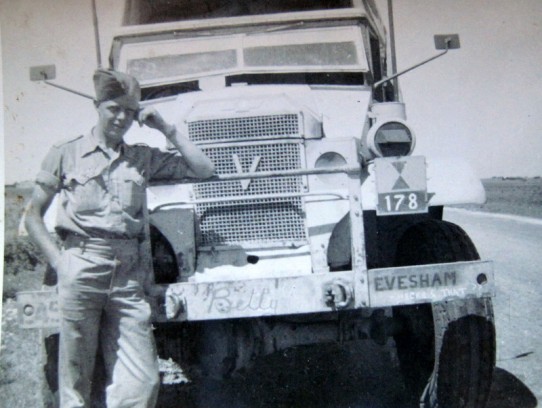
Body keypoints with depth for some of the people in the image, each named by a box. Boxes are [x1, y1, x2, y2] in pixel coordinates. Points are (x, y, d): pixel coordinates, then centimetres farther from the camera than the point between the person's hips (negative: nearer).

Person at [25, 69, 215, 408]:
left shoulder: (143, 158, 16)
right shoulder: (66, 154, 10)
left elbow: (204, 169, 13)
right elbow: (34, 215, 11)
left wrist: (166, 129, 9)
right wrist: (58, 260, -3)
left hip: (128, 272, 2)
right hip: (82, 268, -2)